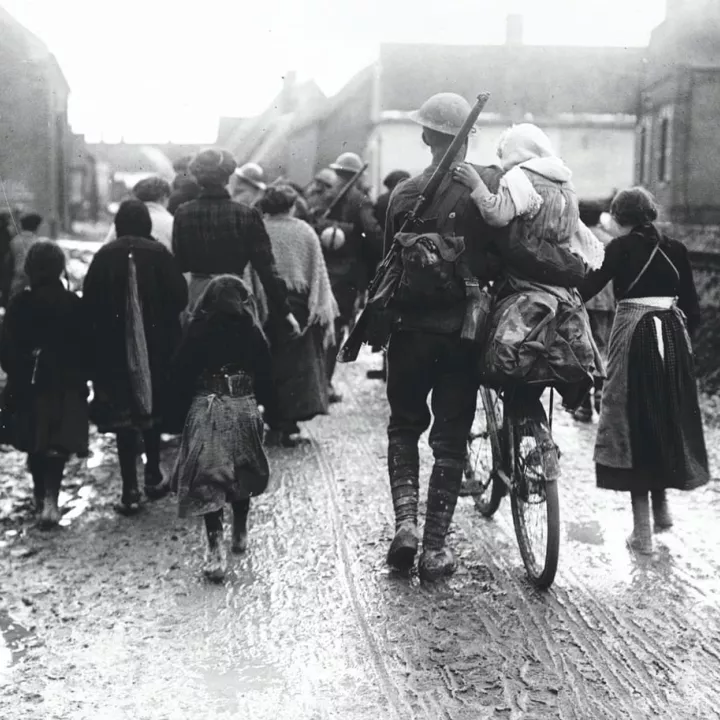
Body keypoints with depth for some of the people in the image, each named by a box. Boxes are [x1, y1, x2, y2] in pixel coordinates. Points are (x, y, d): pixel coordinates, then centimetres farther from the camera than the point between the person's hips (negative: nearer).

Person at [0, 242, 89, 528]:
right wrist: (81, 377, 11)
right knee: (58, 445, 2)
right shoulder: (73, 304, -7)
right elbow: (86, 347, -3)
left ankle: (41, 497, 28)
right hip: (67, 387, -1)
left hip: (27, 387, 1)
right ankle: (50, 498, -15)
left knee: (35, 445, 17)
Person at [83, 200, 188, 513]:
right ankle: (153, 474, 25)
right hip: (156, 345, 0)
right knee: (153, 407, 18)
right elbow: (179, 296, -9)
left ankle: (130, 490, -1)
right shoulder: (159, 254, -7)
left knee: (123, 415, 3)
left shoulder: (104, 256, -4)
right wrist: (164, 322, 8)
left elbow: (89, 301, -5)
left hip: (114, 348, 0)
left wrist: (102, 332, 6)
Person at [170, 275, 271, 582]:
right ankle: (240, 533, 32)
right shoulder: (252, 332, 2)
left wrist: (188, 404, 10)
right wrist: (260, 402, 14)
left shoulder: (197, 330, -1)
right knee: (242, 471, 18)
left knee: (208, 475, -2)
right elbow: (264, 375, 2)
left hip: (205, 407, -2)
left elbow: (180, 373, -2)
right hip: (244, 407, 2)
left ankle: (216, 548, -13)